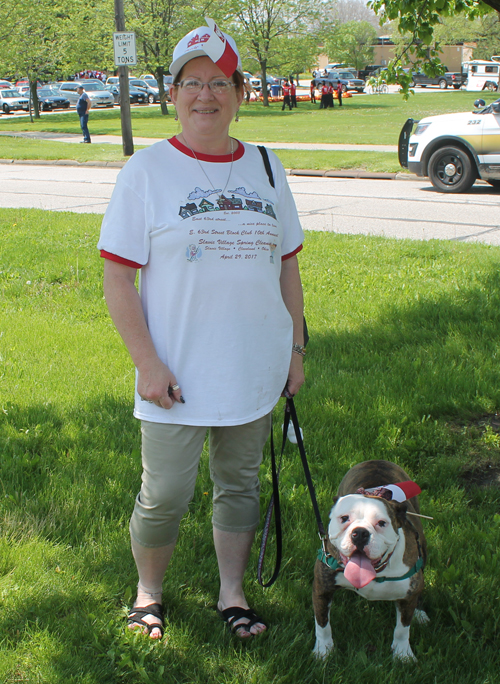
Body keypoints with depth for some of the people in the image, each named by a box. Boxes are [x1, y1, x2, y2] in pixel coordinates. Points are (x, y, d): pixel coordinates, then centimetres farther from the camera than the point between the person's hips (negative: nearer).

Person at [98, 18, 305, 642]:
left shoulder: (264, 168, 7)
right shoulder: (146, 171, -6)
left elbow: (286, 265, 13)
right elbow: (117, 279, -9)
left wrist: (295, 348, 11)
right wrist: (148, 364, -14)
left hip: (254, 373, 4)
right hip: (176, 378, -4)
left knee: (239, 485, 15)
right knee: (165, 496, 3)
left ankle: (232, 595, 33)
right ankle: (148, 591, 29)